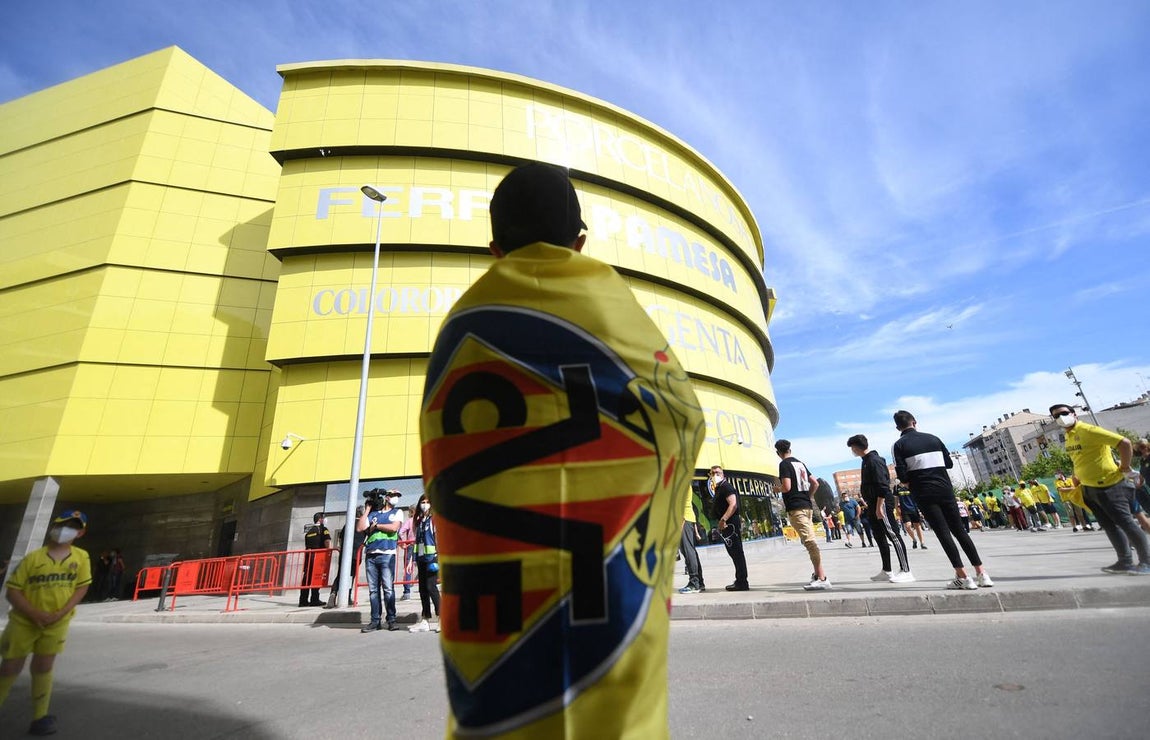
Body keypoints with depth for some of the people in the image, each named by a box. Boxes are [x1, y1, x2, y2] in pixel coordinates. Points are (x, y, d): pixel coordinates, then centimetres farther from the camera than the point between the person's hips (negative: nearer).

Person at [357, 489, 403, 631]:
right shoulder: (372, 513, 18)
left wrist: (375, 525, 3)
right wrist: (367, 509, 9)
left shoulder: (397, 512, 12)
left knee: (388, 588, -6)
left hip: (387, 555, -3)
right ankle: (375, 620, 12)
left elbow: (393, 527, -6)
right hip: (370, 555, 3)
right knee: (373, 589, 5)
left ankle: (391, 619, 2)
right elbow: (359, 528, 5)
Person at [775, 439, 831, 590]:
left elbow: (787, 487, -18)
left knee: (809, 541, -13)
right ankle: (818, 573, 22)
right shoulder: (800, 463, 17)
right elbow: (815, 483, 20)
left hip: (795, 508, -9)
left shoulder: (784, 464, -9)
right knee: (810, 540, 16)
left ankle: (822, 578, -15)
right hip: (807, 505, 9)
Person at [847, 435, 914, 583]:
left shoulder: (874, 460, -14)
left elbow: (882, 486, -20)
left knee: (893, 535, -7)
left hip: (881, 503, -10)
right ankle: (886, 571, 18)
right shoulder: (867, 460, 16)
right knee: (880, 537, 12)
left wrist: (879, 506, -22)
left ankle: (906, 571, -2)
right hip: (873, 504, 10)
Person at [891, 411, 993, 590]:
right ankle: (982, 574, 13)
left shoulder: (899, 445, -5)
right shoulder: (933, 438, 8)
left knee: (943, 533, -2)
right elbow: (949, 463, 14)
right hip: (945, 488, 4)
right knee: (959, 530, 12)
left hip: (924, 494, -4)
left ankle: (963, 576, -4)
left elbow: (902, 475, -11)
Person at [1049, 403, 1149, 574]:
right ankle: (1125, 561, 22)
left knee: (1126, 523, -1)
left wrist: (1124, 468, -15)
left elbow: (1124, 443, -22)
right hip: (1089, 489, 8)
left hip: (1110, 486, -8)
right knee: (1110, 526, 13)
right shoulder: (1069, 437, 8)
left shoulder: (1089, 431, -18)